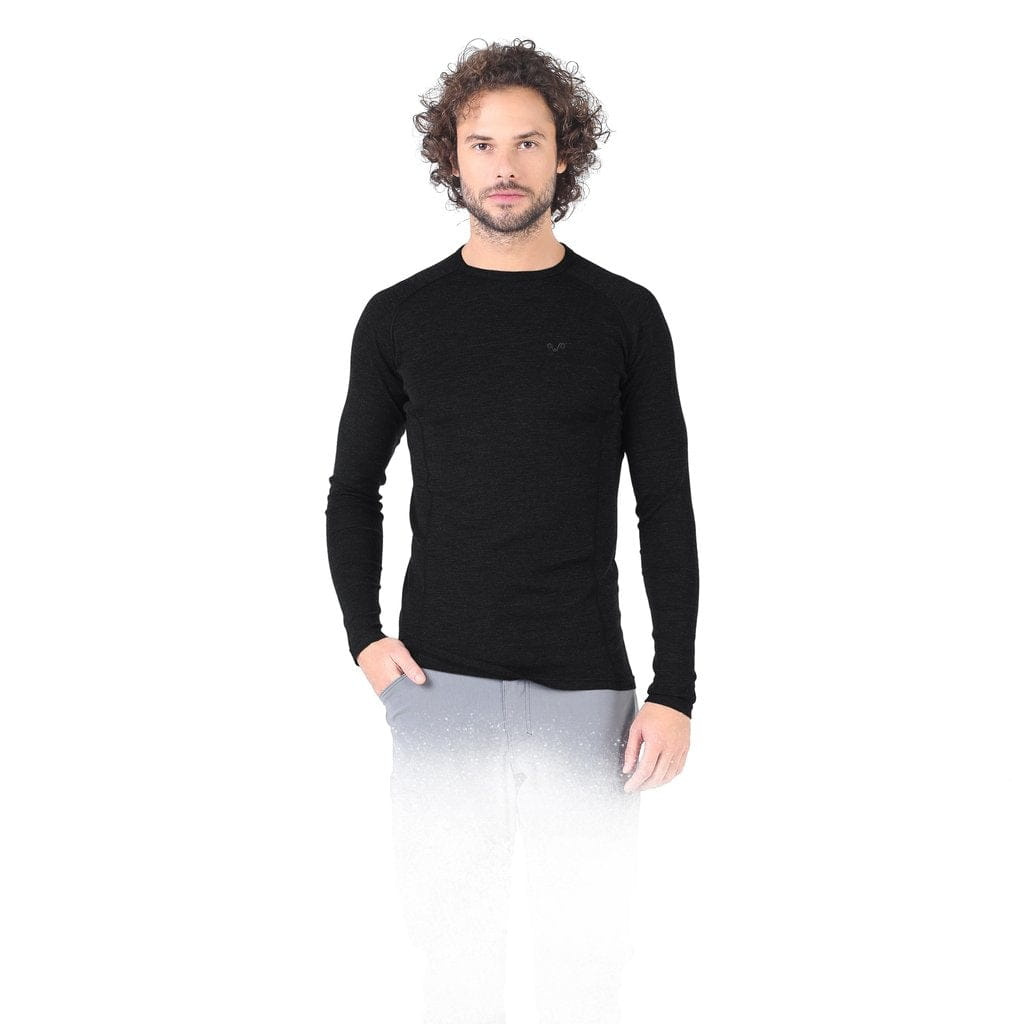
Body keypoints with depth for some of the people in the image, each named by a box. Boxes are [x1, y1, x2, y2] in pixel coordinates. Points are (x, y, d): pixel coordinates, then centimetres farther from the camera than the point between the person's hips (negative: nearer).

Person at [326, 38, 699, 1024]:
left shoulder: (623, 315, 3)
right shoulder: (400, 318, 5)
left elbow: (667, 512, 4)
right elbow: (353, 489, 15)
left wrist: (675, 689, -2)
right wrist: (364, 637, 1)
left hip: (586, 690, 0)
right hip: (439, 688, 1)